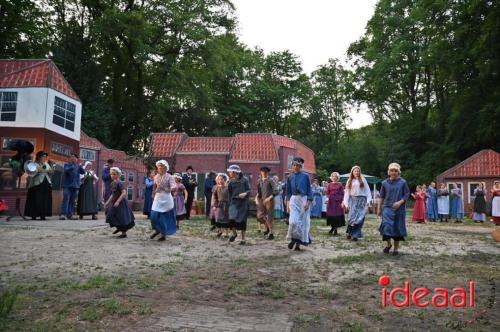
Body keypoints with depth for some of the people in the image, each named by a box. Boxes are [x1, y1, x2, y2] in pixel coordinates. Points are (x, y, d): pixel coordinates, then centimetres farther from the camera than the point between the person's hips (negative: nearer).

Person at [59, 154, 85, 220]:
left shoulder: (78, 166, 14)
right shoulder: (67, 164, 5)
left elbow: (83, 172, -2)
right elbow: (66, 170, -15)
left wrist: (79, 165, -15)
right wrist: (73, 166, -26)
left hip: (75, 186, 4)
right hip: (67, 185, -4)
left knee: (72, 201, 4)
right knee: (66, 199, -13)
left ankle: (69, 215, 8)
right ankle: (63, 214, -16)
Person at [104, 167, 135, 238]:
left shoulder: (119, 183, -18)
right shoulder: (112, 183, 8)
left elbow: (124, 193, -25)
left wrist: (118, 201, -28)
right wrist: (107, 202, 15)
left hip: (120, 203, -8)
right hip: (114, 202, 8)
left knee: (121, 218, 0)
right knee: (111, 215, 13)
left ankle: (124, 233, 12)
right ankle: (119, 228, 36)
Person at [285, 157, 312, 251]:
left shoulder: (305, 176, 1)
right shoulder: (290, 177, 8)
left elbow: (309, 190, 1)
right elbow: (288, 191, 12)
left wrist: (308, 202, -9)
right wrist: (287, 204, 5)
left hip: (303, 200, -1)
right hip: (293, 200, 1)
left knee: (302, 221, 1)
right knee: (293, 221, -14)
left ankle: (298, 243, 11)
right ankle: (293, 239, 6)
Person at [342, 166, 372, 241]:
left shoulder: (363, 180, 7)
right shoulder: (349, 181, 12)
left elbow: (367, 190, 3)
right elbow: (347, 192, 7)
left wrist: (368, 200, -8)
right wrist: (346, 203, -1)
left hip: (361, 200, -1)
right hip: (353, 200, 1)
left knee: (359, 218, -7)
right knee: (352, 217, -10)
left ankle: (355, 235, -2)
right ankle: (350, 232, 6)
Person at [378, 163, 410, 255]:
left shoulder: (403, 182, 0)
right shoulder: (385, 183, 4)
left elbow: (407, 194, -1)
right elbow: (381, 196, 9)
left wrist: (400, 202, -17)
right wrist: (379, 208, 6)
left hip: (399, 209, -1)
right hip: (387, 208, 1)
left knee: (397, 227, 4)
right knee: (387, 226, -10)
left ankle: (396, 248, 19)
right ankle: (388, 244, 15)